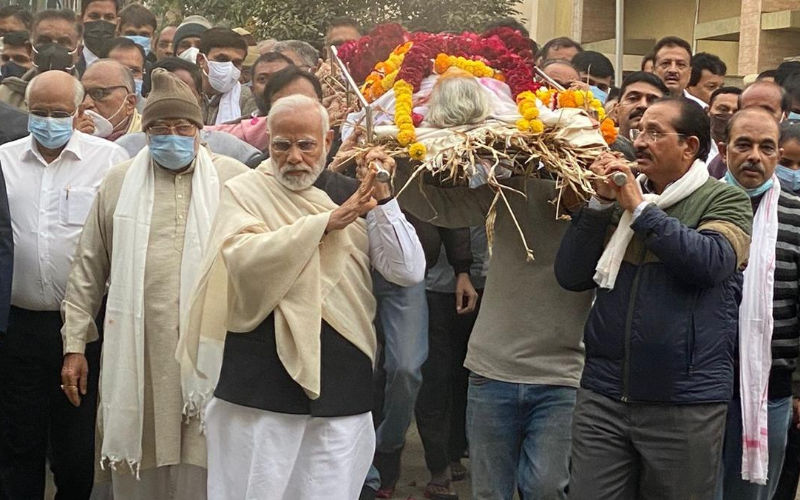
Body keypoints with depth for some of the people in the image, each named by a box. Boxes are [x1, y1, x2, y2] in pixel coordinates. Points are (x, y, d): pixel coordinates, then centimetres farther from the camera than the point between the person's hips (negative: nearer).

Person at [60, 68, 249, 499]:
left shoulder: (235, 180, 4)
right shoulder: (119, 183, 11)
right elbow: (88, 269, 13)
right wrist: (74, 344, 9)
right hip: (138, 351, 2)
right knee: (139, 465, 6)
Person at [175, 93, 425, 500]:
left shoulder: (352, 195, 8)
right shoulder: (245, 192, 2)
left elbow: (409, 272, 1)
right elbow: (244, 258, -19)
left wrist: (383, 202, -11)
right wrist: (326, 222, -21)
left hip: (343, 385, 2)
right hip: (262, 385, -2)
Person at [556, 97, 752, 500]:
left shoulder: (725, 201, 0)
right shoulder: (620, 198, 12)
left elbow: (709, 263, -20)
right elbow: (571, 276, 4)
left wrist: (640, 208, -14)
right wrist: (600, 203, -5)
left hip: (684, 406, -3)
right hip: (602, 395, 4)